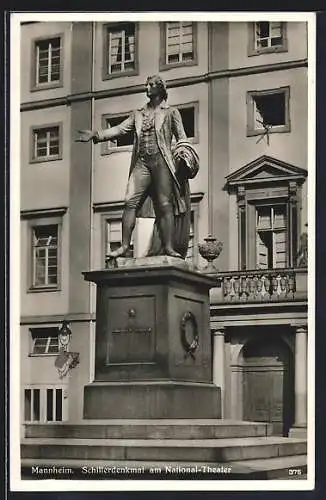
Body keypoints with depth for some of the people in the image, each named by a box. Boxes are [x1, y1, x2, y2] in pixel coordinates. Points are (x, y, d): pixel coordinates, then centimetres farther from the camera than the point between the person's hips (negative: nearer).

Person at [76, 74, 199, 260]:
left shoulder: (171, 112, 13)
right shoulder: (138, 114, 23)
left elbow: (181, 137, 7)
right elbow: (119, 129, 15)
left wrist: (183, 154, -11)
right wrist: (96, 135, 3)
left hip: (161, 161, -3)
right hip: (141, 162, 3)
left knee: (165, 204, -8)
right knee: (130, 201, -11)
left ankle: (168, 246, -7)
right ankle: (125, 246, -13)